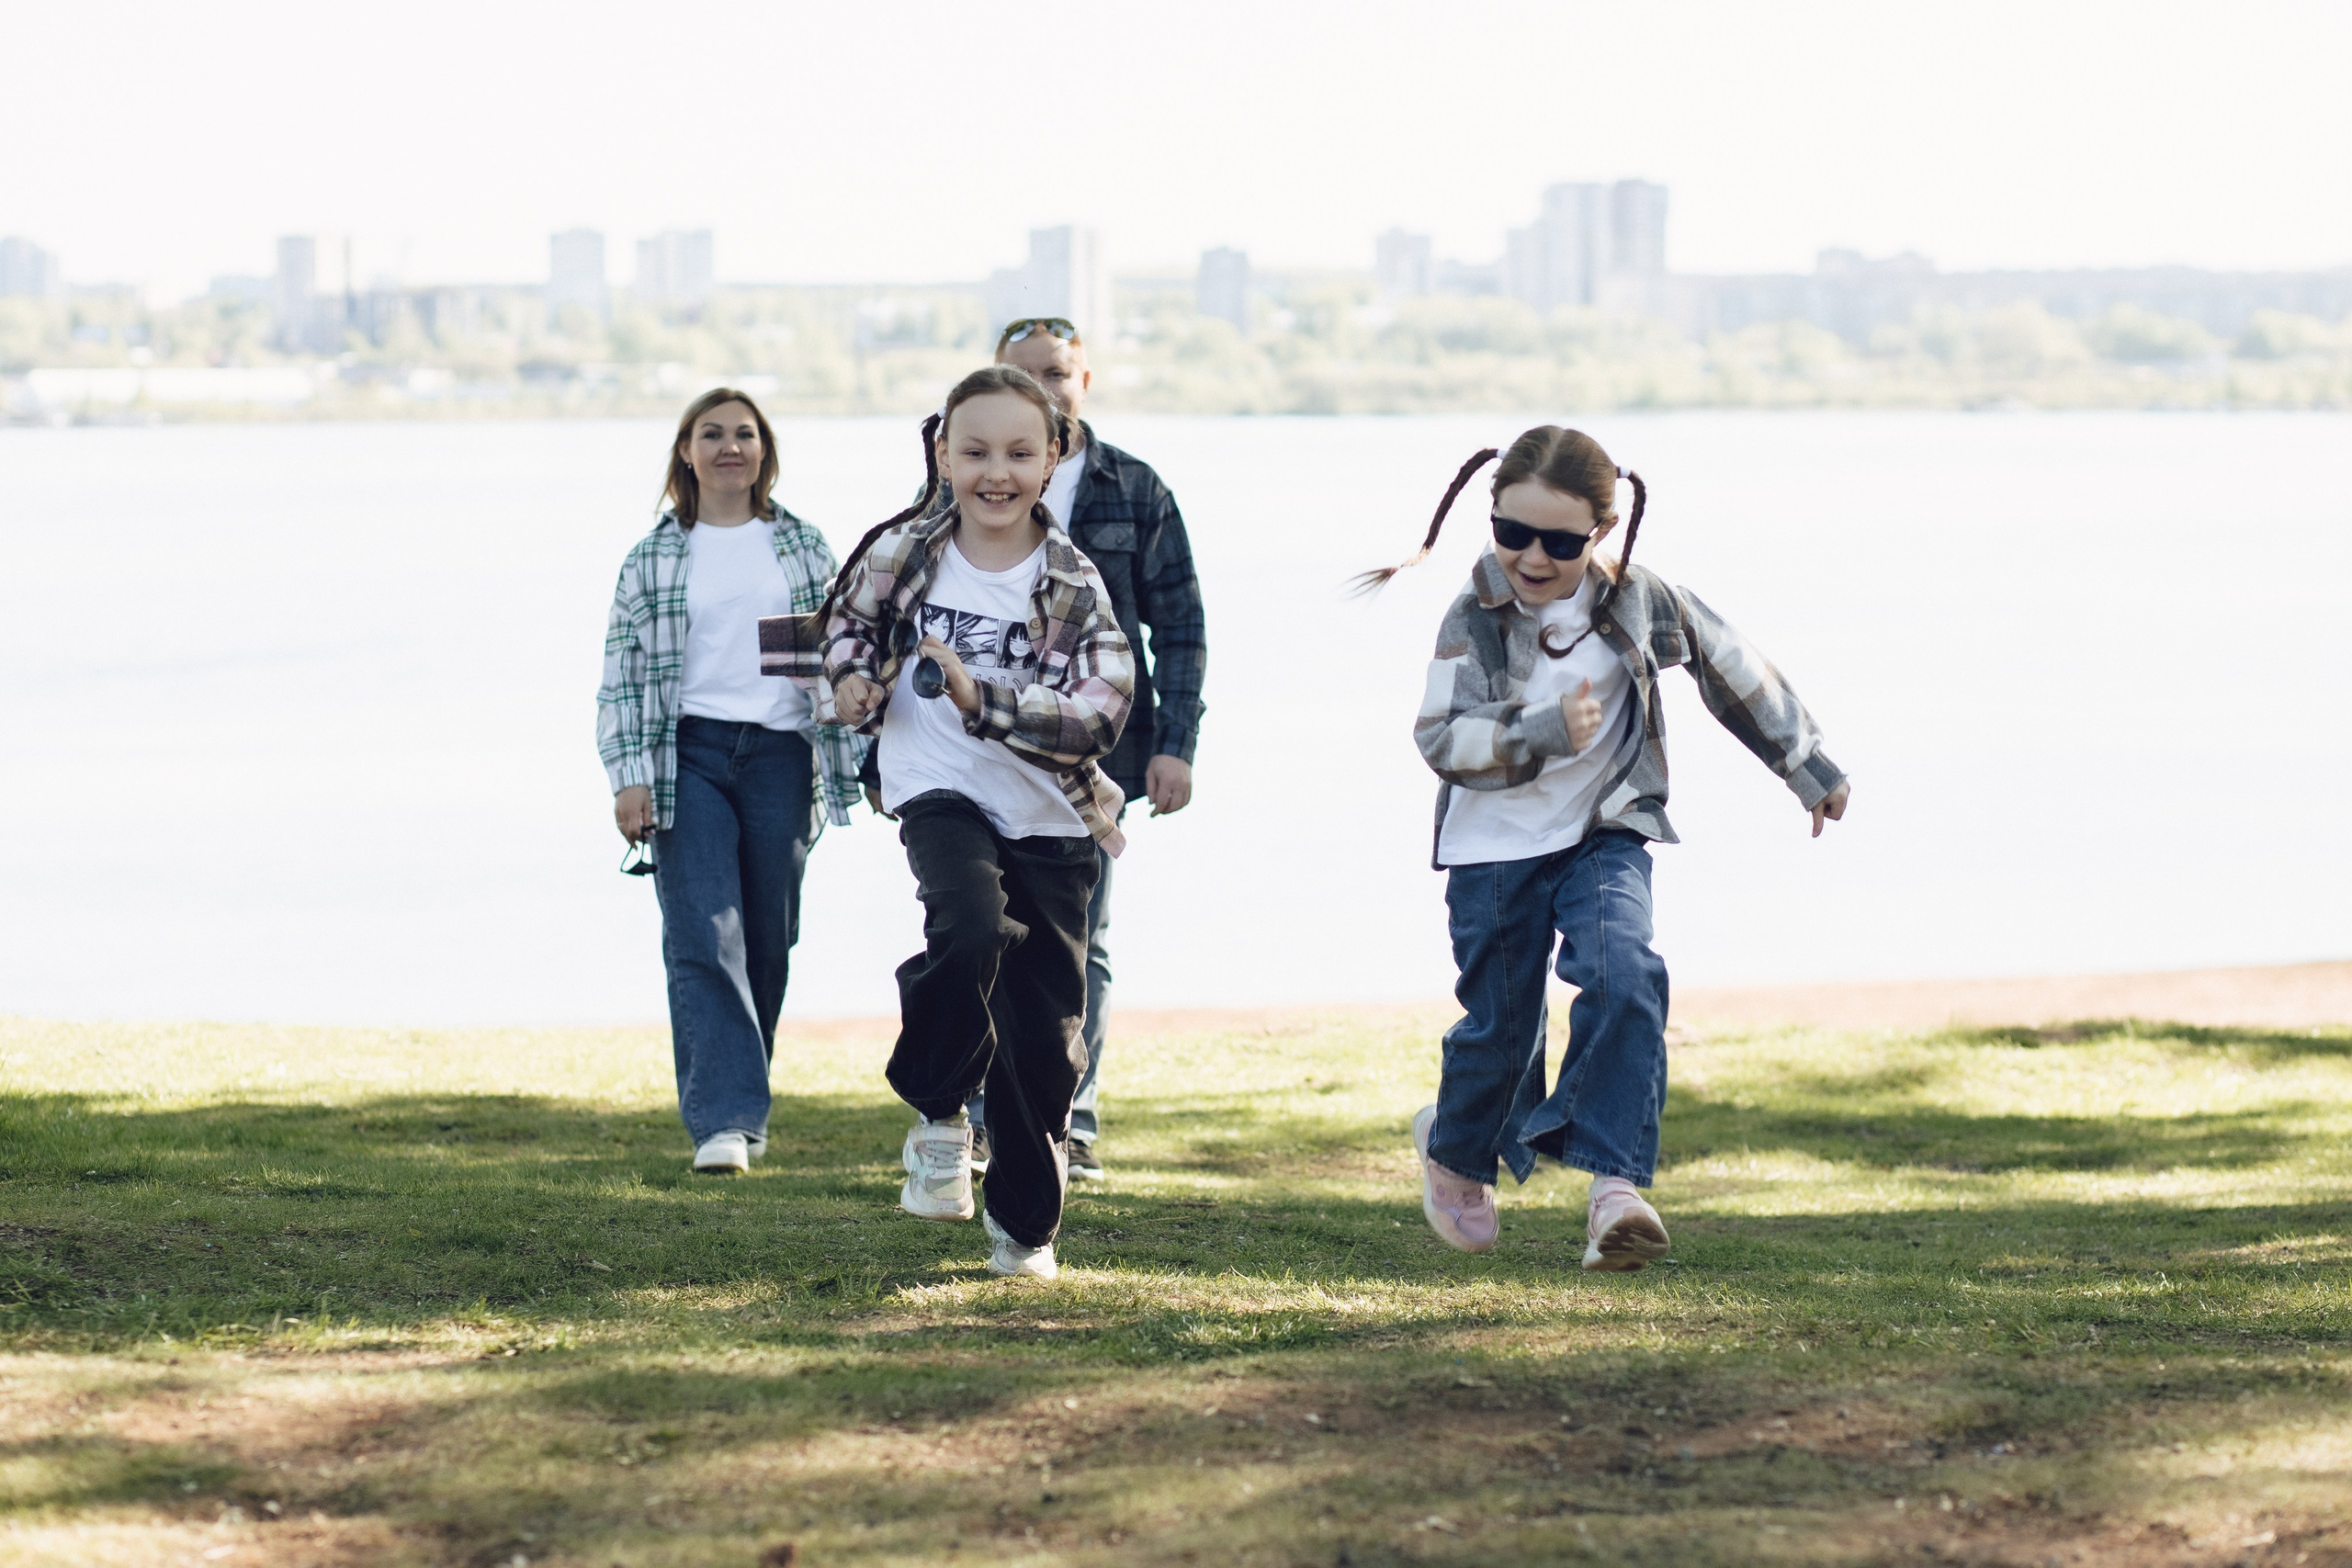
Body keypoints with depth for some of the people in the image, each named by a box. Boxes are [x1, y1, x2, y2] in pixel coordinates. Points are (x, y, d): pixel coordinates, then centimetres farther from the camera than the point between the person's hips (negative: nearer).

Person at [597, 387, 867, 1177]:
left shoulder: (803, 547, 12)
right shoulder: (653, 560, 7)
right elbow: (623, 676, 5)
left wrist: (858, 754, 8)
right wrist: (629, 777, -5)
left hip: (780, 757, 2)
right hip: (689, 756, -2)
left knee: (767, 942, 4)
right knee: (703, 939, -14)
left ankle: (746, 1109, 19)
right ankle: (722, 1120, -21)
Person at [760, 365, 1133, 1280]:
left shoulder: (1075, 586, -5)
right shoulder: (905, 554, -2)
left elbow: (1099, 715, -17)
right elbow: (844, 621, 19)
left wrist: (980, 699, -28)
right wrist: (848, 680, -2)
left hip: (1051, 823, 1)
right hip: (942, 795, -1)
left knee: (1044, 1033, 3)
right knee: (971, 931, -32)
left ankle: (1026, 1221, 22)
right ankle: (940, 1115, -8)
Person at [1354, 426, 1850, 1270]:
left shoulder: (1637, 600, -8)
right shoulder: (1474, 620, -13)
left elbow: (1732, 667, 6)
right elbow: (1441, 739, -20)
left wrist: (1806, 765, 12)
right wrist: (1544, 734, -33)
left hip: (1604, 836, 1)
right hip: (1496, 847, -1)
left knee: (1625, 980, -25)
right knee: (1500, 1023, 8)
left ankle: (1614, 1180, -24)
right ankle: (1455, 1150, 41)